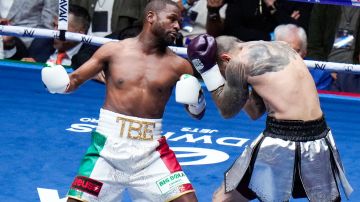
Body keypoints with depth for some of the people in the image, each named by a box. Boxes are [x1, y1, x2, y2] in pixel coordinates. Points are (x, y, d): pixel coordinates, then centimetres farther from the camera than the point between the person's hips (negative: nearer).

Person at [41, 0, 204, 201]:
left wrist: (196, 100, -13)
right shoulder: (114, 51, 3)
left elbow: (198, 113, 9)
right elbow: (73, 80, 8)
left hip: (151, 151, 1)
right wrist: (57, 82, -14)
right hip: (109, 145, -1)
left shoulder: (178, 65, 3)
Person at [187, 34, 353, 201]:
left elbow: (227, 111, 10)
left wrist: (207, 69, 13)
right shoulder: (280, 47, 18)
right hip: (319, 138, 6)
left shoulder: (238, 63, -3)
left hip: (280, 142, -6)